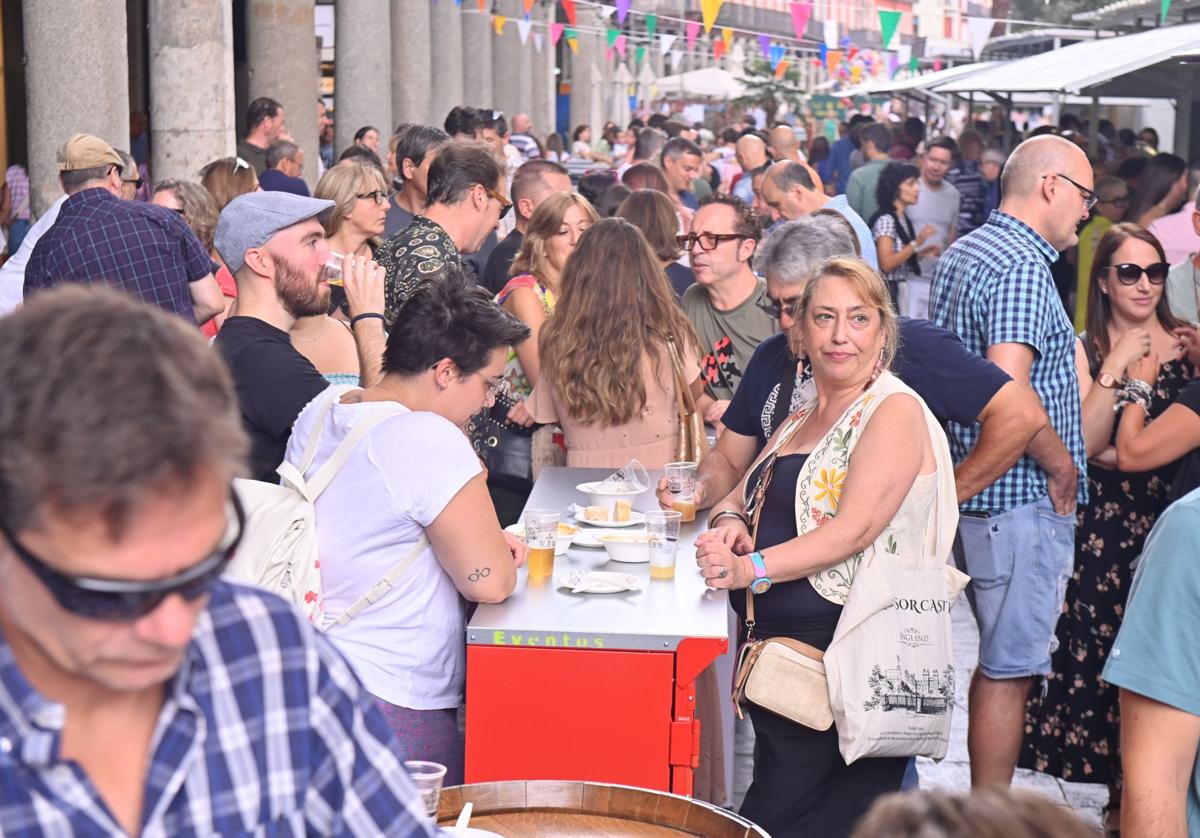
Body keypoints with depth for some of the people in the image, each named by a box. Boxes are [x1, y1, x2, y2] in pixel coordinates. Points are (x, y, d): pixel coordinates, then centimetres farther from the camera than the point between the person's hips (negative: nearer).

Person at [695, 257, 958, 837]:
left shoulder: (894, 411, -8)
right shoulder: (805, 416, 18)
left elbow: (854, 529, -19)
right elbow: (746, 494, 21)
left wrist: (751, 567, -29)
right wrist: (730, 521, -3)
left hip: (841, 654, -8)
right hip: (774, 647, 8)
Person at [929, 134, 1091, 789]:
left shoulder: (962, 254, 13)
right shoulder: (1021, 268, -18)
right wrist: (1062, 466, -15)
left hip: (972, 490, 10)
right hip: (1023, 500, -10)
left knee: (1002, 656, 19)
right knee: (1010, 668, -2)